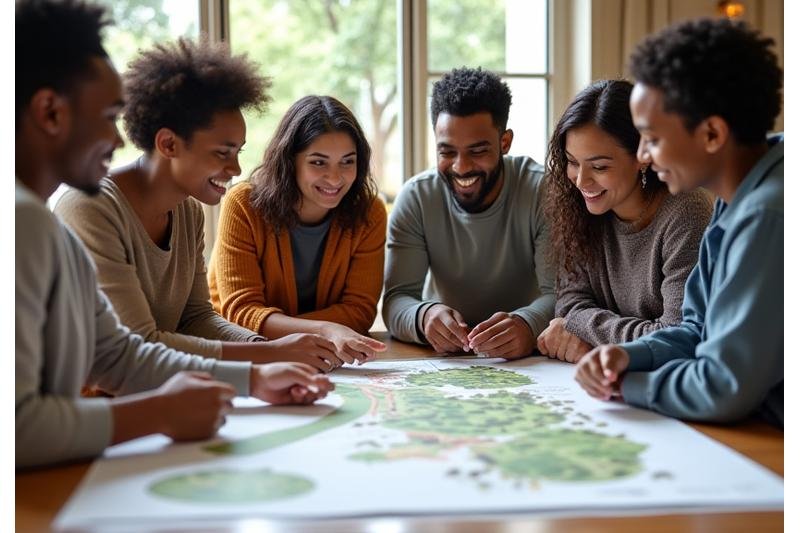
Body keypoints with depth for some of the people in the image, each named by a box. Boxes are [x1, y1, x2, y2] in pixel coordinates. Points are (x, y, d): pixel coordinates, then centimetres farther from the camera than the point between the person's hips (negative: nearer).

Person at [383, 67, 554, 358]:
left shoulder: (543, 192, -12)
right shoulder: (415, 198, -7)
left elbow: (561, 294, -18)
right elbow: (396, 300, -12)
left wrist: (528, 324, -41)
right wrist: (424, 316, -35)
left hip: (526, 360, -1)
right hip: (441, 359, 2)